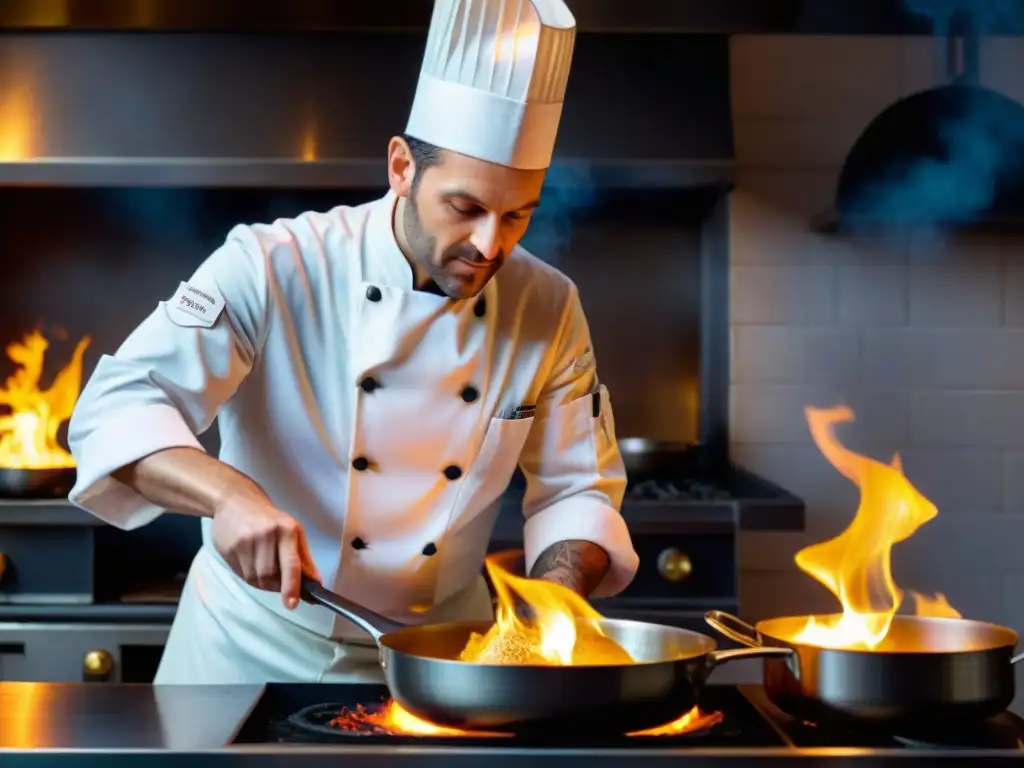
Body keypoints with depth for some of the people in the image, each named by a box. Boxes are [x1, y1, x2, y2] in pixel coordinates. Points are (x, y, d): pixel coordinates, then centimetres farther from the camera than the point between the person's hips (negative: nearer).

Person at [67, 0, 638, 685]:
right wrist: (229, 494, -41)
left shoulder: (550, 309, -6)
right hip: (255, 647, -3)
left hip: (438, 655, 3)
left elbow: (578, 489, 1)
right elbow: (116, 409, -23)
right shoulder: (273, 268, -18)